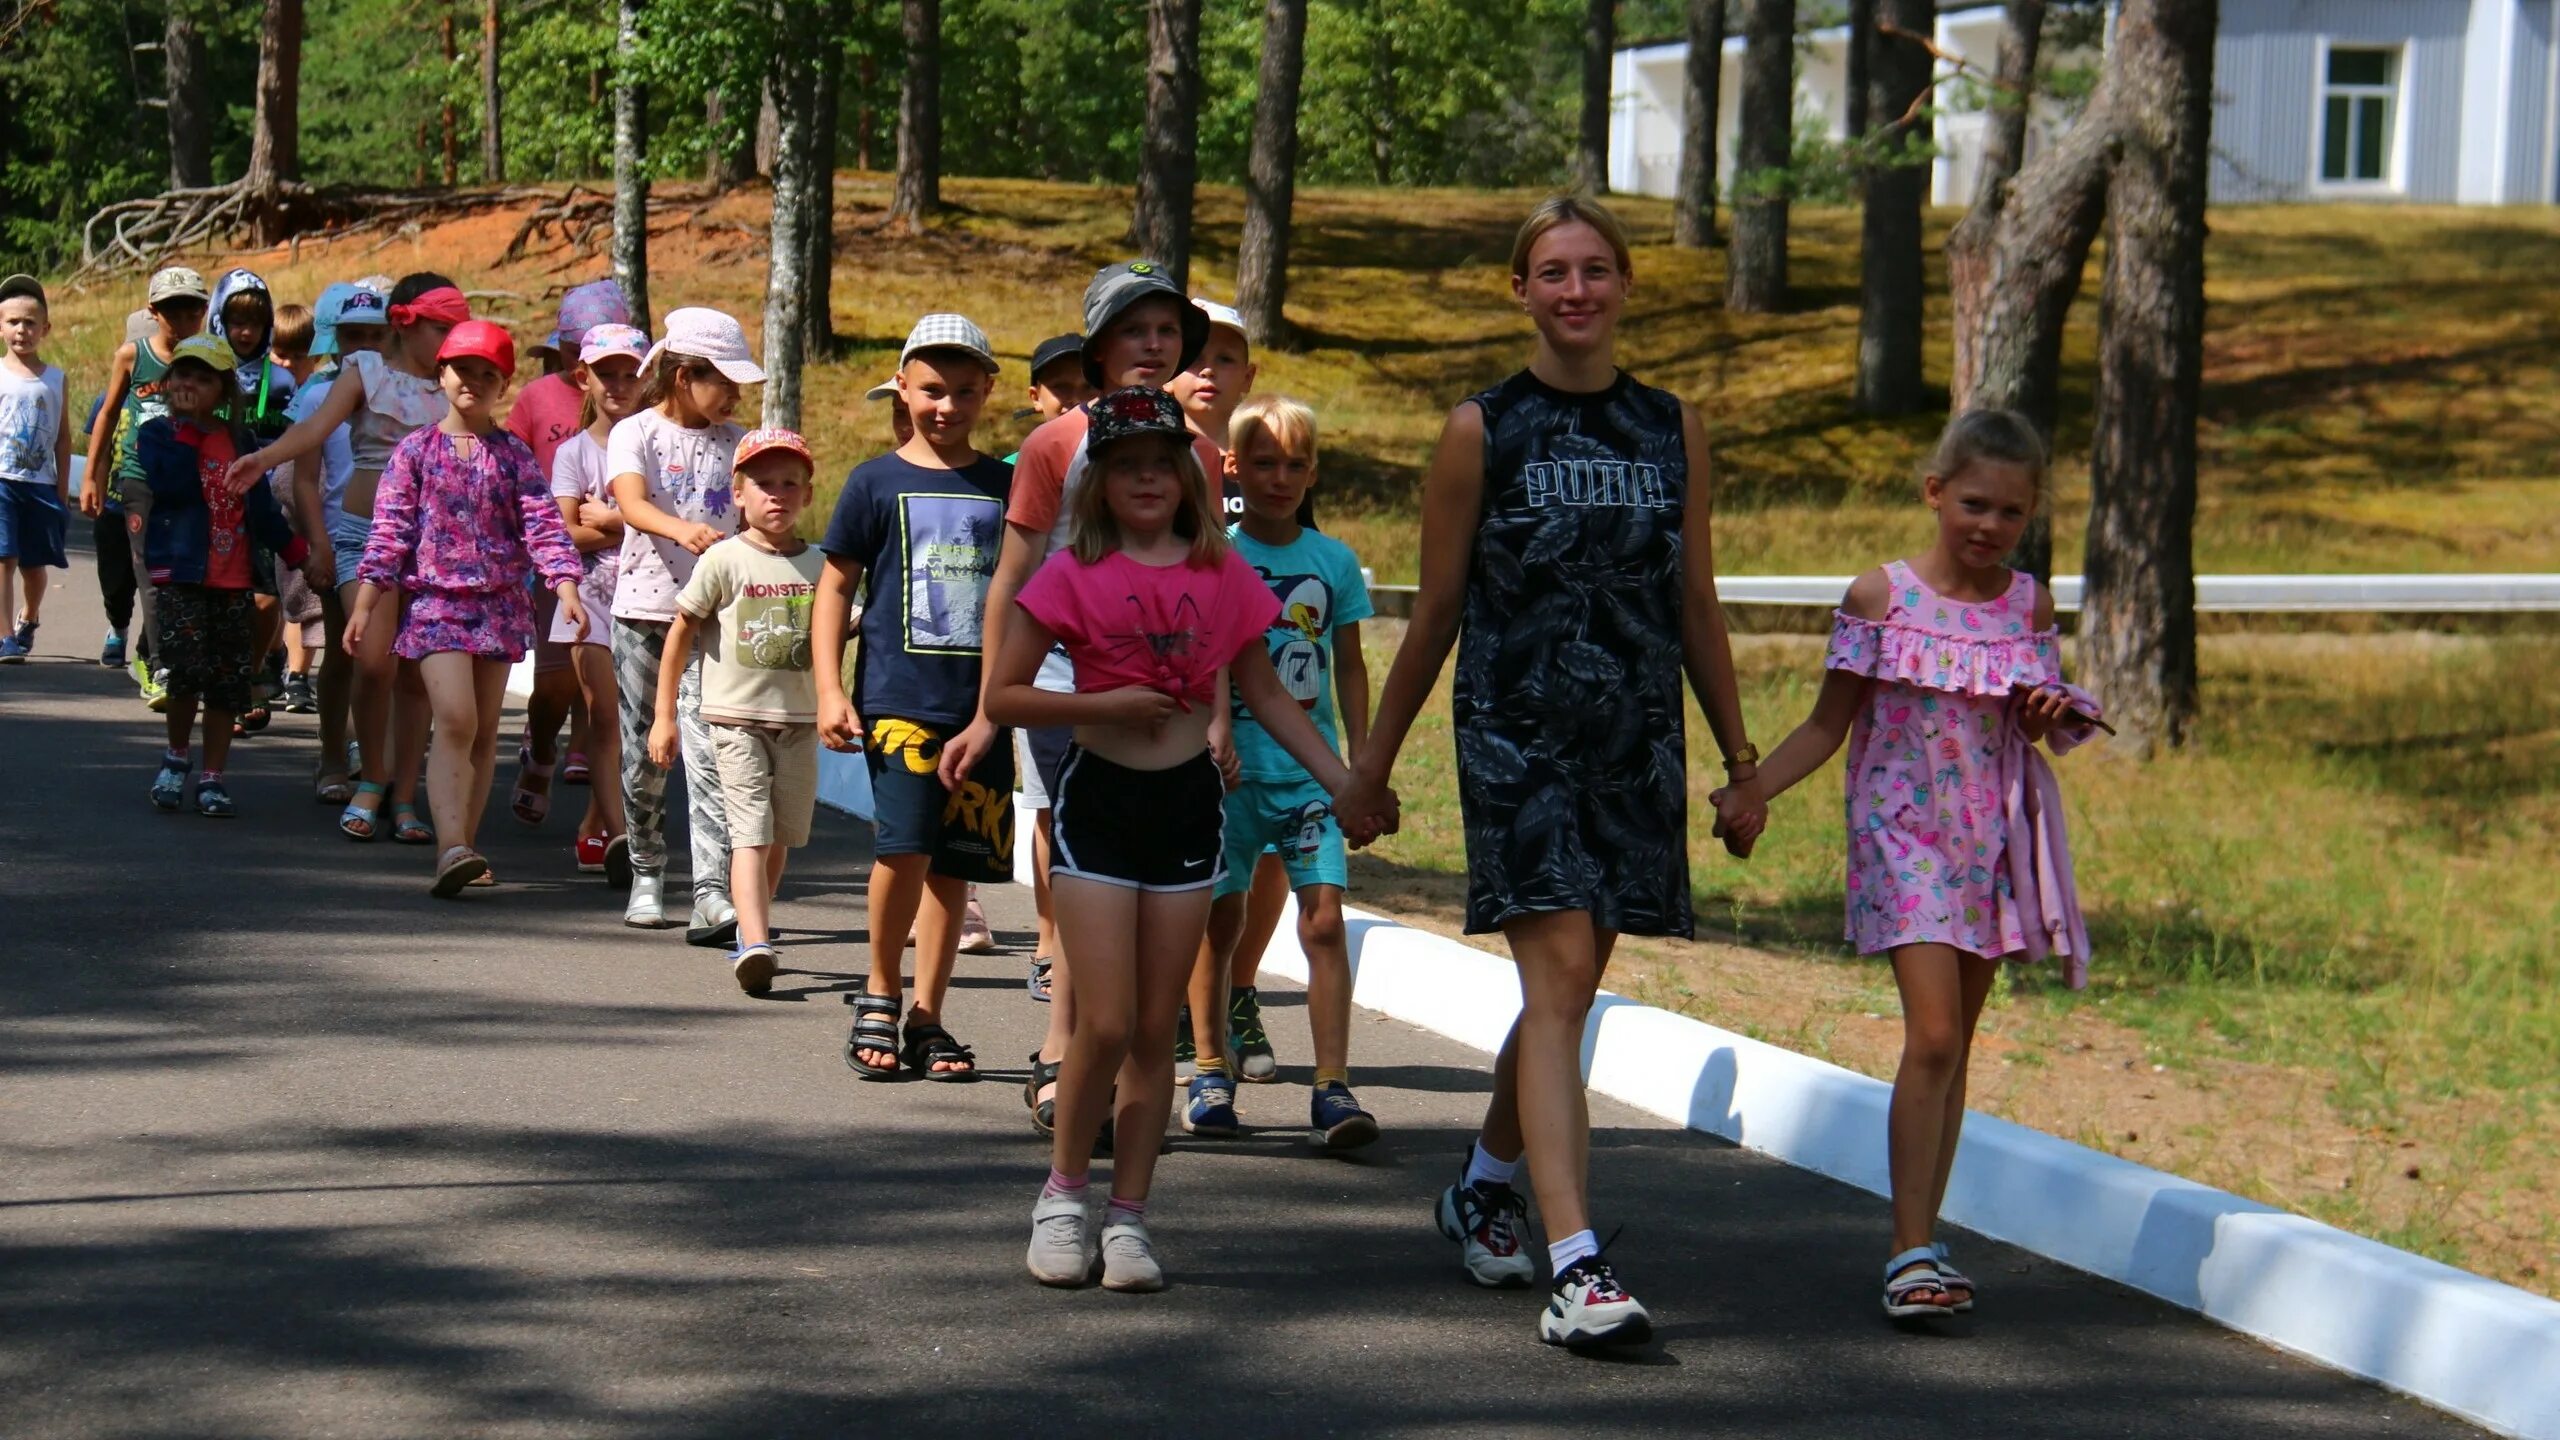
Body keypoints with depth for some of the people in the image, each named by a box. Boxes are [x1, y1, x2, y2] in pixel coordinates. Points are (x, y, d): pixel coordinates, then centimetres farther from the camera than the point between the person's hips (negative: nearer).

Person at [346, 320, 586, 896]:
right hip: (436, 600, -3)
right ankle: (451, 847, -26)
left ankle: (462, 846, 13)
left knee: (485, 730, 5)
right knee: (456, 720, -18)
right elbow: (390, 530, 2)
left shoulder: (513, 455, 7)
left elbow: (544, 526, 1)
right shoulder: (416, 450, 3)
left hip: (500, 604, 3)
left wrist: (567, 590, -12)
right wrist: (363, 604, -3)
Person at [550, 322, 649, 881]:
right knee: (606, 718, -9)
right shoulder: (575, 452, 3)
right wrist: (631, 526, -13)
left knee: (628, 721, 4)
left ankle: (593, 829, 16)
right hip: (591, 595, -2)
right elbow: (567, 534, -6)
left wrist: (605, 520, -10)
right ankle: (619, 836, -16)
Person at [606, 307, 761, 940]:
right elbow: (631, 504, -19)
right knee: (645, 751, 7)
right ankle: (647, 875, 25)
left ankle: (712, 894, -18)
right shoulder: (636, 434, 0)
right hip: (644, 607, -1)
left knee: (708, 750, -11)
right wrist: (679, 529, -39)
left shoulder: (735, 443, 10)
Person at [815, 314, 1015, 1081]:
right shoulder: (877, 483, 3)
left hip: (982, 700, 3)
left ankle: (927, 1018, 14)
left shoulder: (1005, 487, 10)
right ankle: (879, 996, 3)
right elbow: (835, 588, 5)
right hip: (898, 694, -3)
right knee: (905, 845, -17)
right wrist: (830, 690, -3)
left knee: (955, 862, 4)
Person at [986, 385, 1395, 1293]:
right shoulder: (1074, 575, -4)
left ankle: (1128, 1217, 12)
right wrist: (1104, 705, -16)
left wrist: (1343, 783, 7)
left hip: (1188, 801, 3)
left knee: (1156, 1028, 5)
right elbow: (1001, 697, -4)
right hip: (1098, 799, -3)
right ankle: (1063, 1193, 11)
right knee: (1106, 1024, -8)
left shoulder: (1222, 573, 5)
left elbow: (1263, 691, 13)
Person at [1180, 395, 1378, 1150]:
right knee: (1219, 918, 6)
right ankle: (1210, 1073, 20)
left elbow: (1348, 667, 12)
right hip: (1229, 766, -1)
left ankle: (1333, 1087, -10)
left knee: (1324, 918, -9)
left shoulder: (1334, 561, 7)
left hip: (1310, 768, 1)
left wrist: (1362, 762, 9)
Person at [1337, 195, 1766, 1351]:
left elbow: (1697, 609, 16)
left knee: (1567, 986, 13)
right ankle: (1576, 1266, -22)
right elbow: (1434, 615, 5)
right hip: (1514, 736, -4)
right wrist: (1372, 764, 8)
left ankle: (1484, 1186, 38)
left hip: (1638, 745, 4)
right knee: (1559, 977, -15)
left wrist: (1741, 764, 16)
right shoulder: (1482, 433, 0)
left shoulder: (1673, 431, 10)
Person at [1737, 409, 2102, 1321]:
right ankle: (1913, 1252, -15)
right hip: (1907, 835, -4)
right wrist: (1747, 792, -11)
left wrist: (2053, 718, -7)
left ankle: (1920, 1246, 16)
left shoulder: (2029, 606, 6)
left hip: (1995, 839, 4)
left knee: (1954, 1049, 9)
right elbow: (1828, 726, 1)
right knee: (1932, 1039, -16)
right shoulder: (1881, 597, -3)